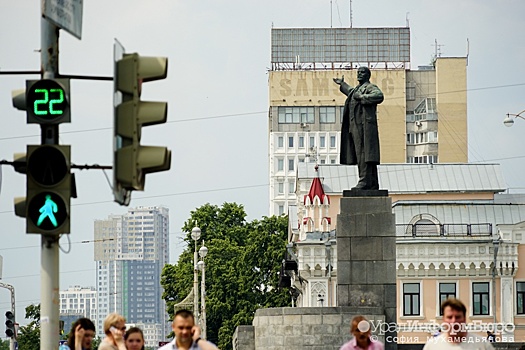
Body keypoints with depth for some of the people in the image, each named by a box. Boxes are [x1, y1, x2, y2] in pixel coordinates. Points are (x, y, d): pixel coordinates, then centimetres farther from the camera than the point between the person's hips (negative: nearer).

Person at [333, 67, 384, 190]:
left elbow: (379, 96, -26)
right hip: (356, 126, 10)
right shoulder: (357, 88, 24)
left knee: (364, 154, -14)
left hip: (365, 126, -10)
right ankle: (373, 183, 9)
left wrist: (361, 97, -21)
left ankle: (365, 181, -18)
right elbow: (352, 93, 48)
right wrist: (342, 85, 58)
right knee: (360, 154, 8)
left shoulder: (370, 87, -5)